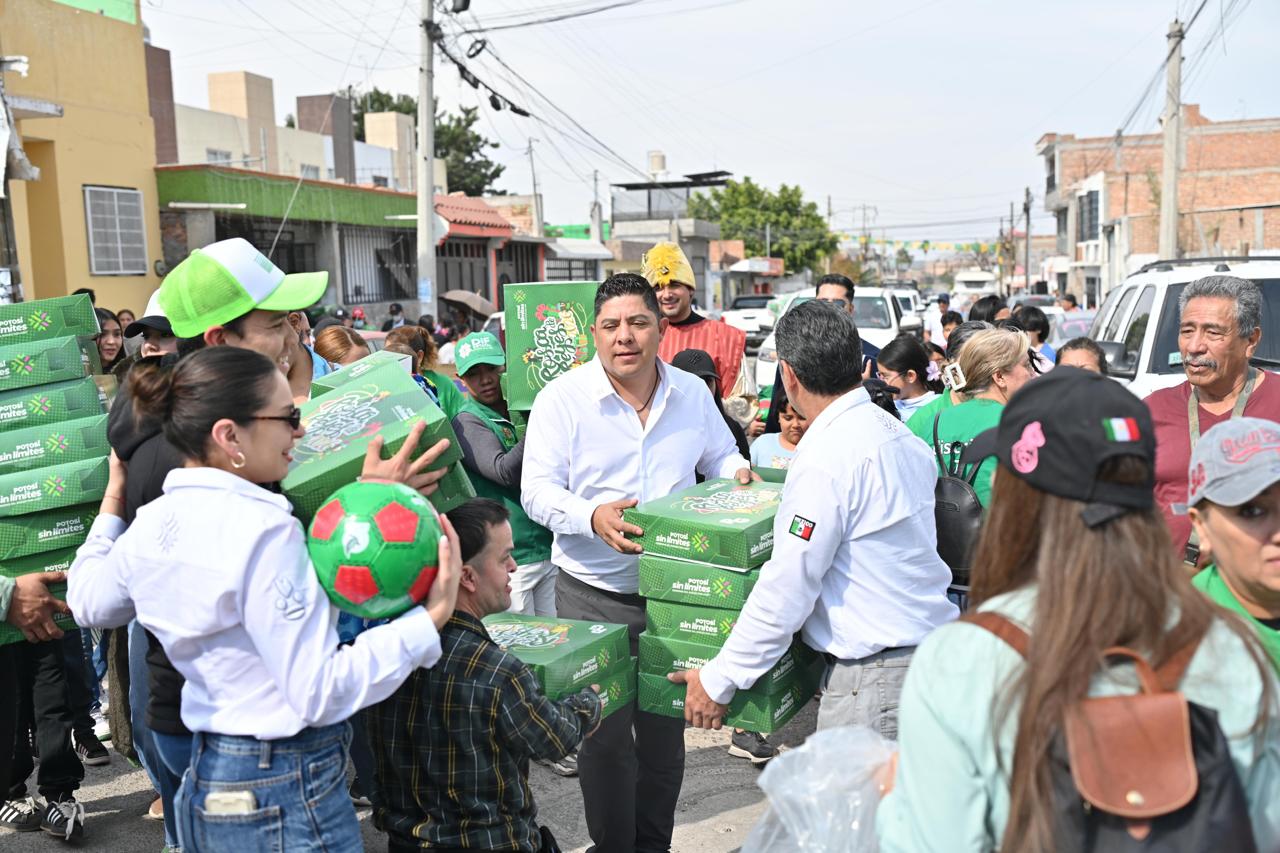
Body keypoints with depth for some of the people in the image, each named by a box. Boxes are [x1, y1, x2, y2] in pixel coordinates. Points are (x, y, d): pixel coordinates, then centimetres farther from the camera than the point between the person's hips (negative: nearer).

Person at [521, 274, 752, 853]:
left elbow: (720, 457, 17)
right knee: (606, 735, 5)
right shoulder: (562, 398, -7)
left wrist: (738, 473, -6)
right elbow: (536, 490, -10)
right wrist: (591, 516, -28)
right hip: (594, 594, -3)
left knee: (666, 729, 17)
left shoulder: (692, 393, 4)